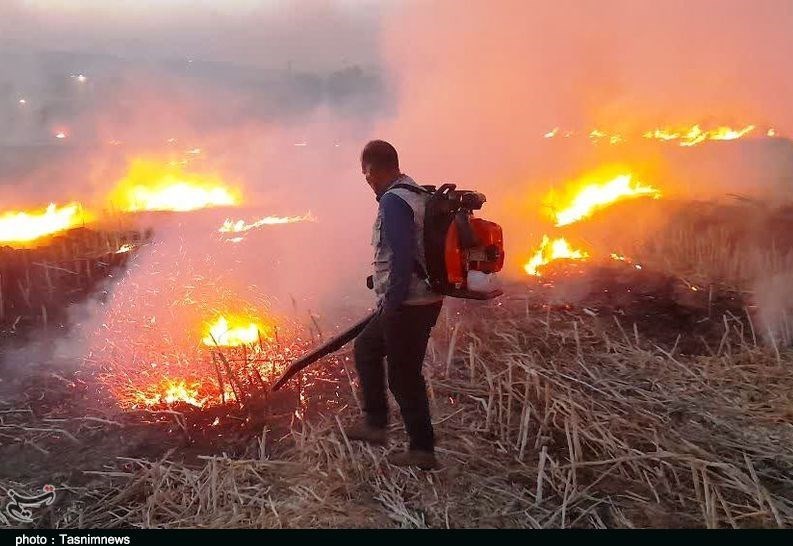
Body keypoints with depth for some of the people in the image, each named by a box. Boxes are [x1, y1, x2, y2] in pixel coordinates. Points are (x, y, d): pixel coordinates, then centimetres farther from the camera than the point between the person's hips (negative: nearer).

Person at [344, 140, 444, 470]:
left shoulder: (393, 201, -18)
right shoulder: (418, 195, 12)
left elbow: (401, 258, -26)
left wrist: (391, 304, -17)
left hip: (407, 306, -10)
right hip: (425, 300, 10)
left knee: (404, 376, 2)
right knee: (366, 346, 23)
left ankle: (422, 450, 15)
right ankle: (375, 422, 27)